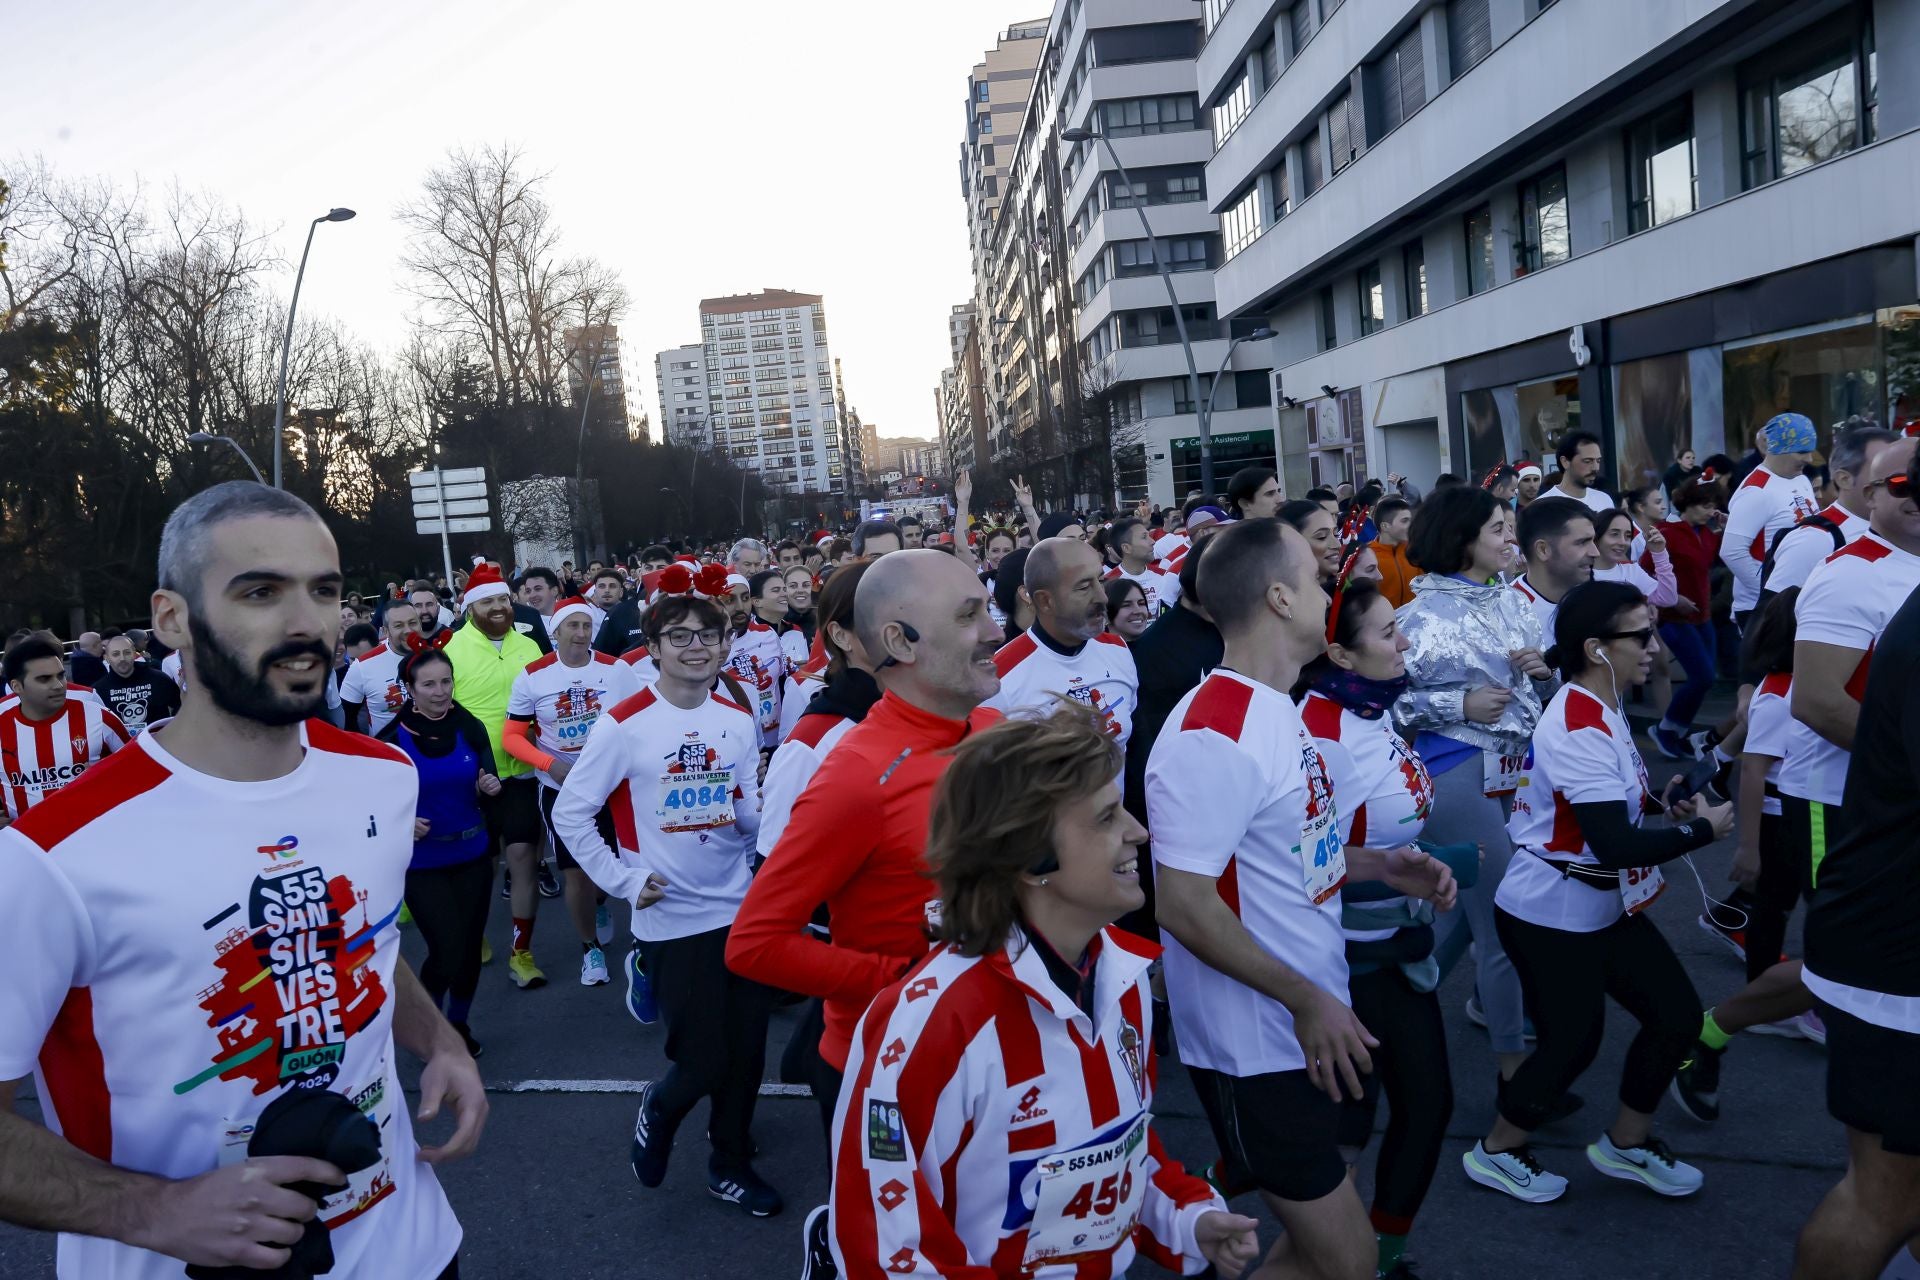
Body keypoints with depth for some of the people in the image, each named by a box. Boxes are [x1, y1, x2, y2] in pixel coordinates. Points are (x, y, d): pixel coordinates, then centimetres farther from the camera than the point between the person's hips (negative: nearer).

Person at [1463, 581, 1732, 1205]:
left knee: (1677, 1014, 12)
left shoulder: (1601, 709, 5)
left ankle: (1625, 1142, 33)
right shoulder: (1579, 729, -26)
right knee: (1573, 1039, 4)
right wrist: (1703, 829, -15)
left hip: (1604, 907, 10)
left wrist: (1663, 802, 2)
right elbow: (1617, 846, -29)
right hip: (1552, 915, -10)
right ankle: (1496, 1152, 27)